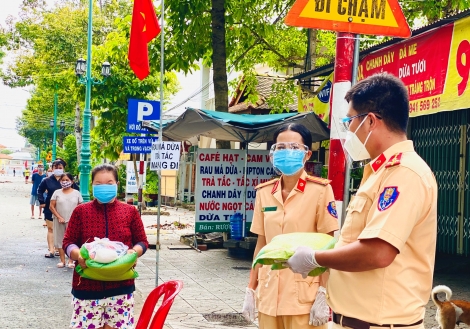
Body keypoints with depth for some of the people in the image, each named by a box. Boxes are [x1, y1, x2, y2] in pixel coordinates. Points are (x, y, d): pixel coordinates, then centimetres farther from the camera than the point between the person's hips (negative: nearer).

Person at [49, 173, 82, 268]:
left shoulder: (76, 193, 2)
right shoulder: (57, 193, 1)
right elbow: (51, 206, -1)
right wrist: (59, 217, -10)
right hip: (60, 221, 1)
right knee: (60, 240, 6)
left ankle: (71, 261, 7)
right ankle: (62, 261, 15)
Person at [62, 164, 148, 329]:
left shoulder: (130, 211, 5)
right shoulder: (81, 211, 3)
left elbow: (142, 242, 9)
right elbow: (68, 242, 4)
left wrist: (134, 252, -13)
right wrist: (78, 254, -17)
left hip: (120, 287, 0)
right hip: (87, 286, 0)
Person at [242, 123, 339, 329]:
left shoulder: (320, 190, -7)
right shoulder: (264, 192, 6)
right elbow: (261, 244, 11)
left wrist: (323, 295, -12)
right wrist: (251, 290, 10)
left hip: (304, 296, -4)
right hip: (269, 293, 4)